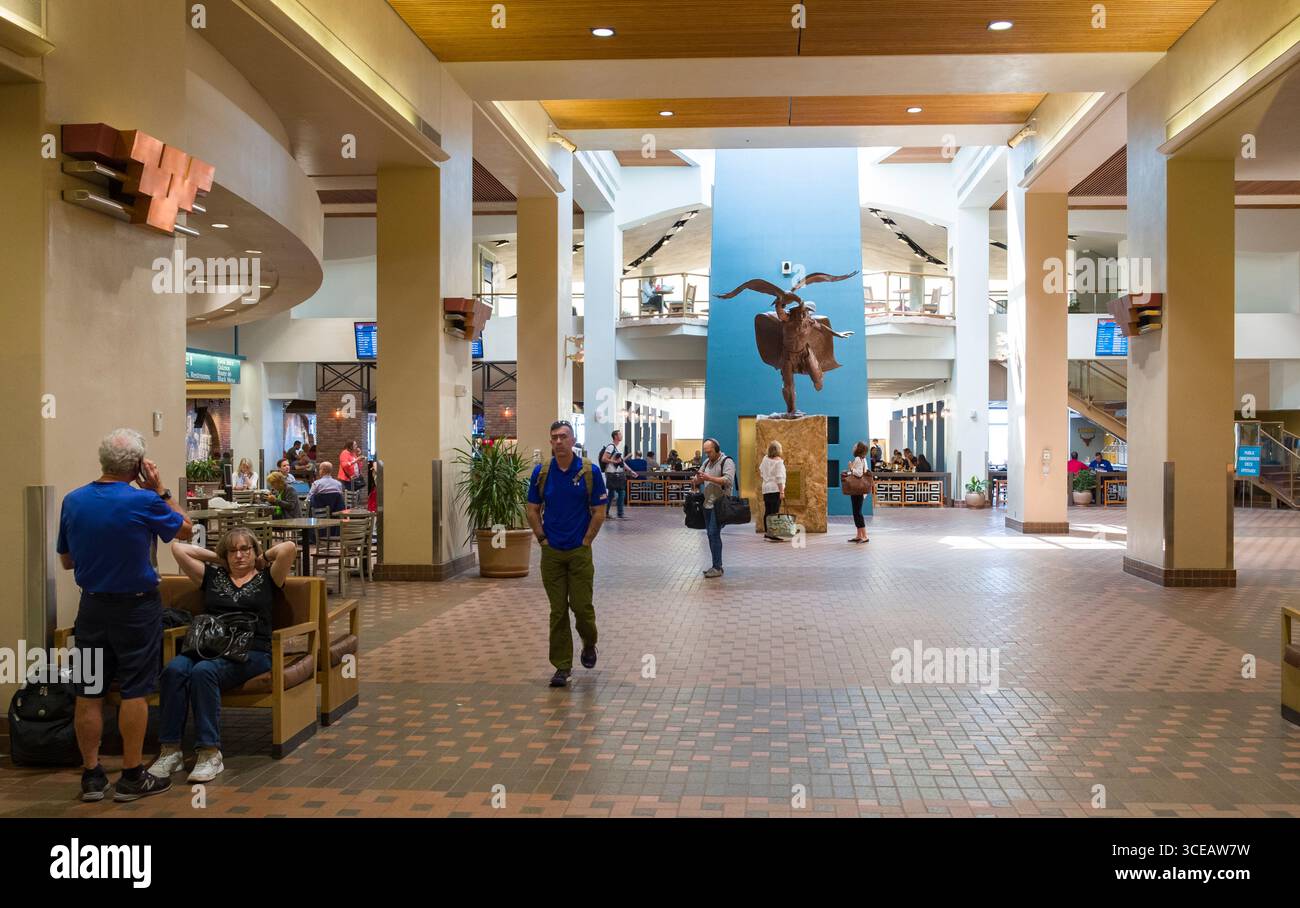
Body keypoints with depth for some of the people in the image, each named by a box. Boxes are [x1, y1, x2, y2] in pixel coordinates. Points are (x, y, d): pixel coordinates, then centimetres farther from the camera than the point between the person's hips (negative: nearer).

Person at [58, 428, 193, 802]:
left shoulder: (73, 501, -1)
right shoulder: (144, 502, -16)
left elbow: (65, 561, 10)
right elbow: (185, 529, 3)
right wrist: (160, 491, 3)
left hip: (91, 607, 5)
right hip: (136, 607, -4)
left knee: (89, 692, 10)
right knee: (134, 692, 3)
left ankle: (91, 775, 17)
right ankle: (131, 777, 9)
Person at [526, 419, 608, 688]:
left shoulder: (589, 472, -6)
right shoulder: (541, 472, 1)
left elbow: (599, 512, -3)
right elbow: (533, 511, 8)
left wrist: (585, 541, -5)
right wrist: (543, 540, 2)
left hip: (579, 551, -2)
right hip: (551, 552, 2)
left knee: (581, 605, -2)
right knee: (558, 611, 4)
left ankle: (589, 644, 29)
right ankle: (562, 666, 12)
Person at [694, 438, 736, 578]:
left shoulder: (727, 462, -7)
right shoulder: (707, 462, 17)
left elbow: (728, 480, -22)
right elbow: (697, 480, 19)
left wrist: (709, 478, -25)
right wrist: (697, 479, -6)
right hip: (708, 504, 8)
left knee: (714, 534, -12)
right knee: (711, 535, 10)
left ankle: (717, 568, -8)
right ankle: (716, 565, 17)